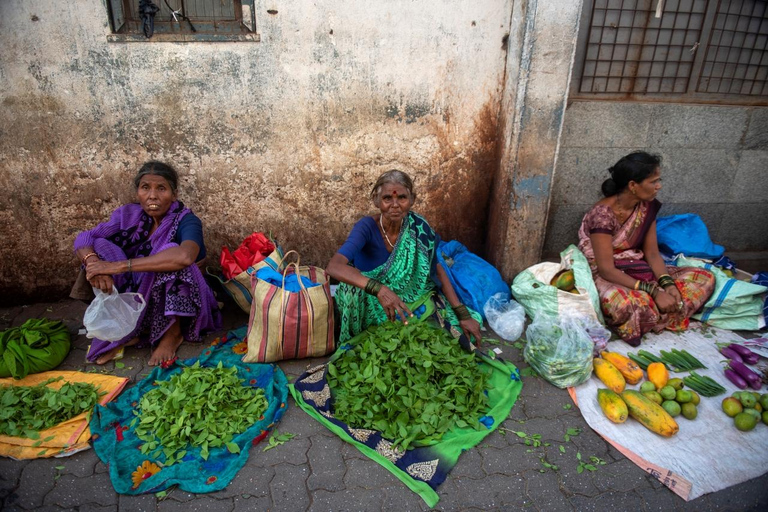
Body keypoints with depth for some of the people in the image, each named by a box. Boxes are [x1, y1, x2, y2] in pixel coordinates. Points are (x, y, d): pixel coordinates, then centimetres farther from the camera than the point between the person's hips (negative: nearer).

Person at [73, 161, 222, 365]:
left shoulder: (186, 221, -19)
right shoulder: (129, 215, -4)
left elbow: (185, 256, -42)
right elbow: (83, 238, -10)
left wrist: (119, 266, -40)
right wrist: (93, 262, -34)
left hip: (177, 303, -4)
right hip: (138, 298, 5)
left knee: (169, 252, -31)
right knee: (100, 246, -12)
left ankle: (173, 332, -14)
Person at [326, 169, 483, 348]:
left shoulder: (417, 227, -11)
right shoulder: (367, 227, -23)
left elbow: (438, 271, -4)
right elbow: (334, 267, -38)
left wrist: (463, 314, -13)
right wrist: (379, 289, -52)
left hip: (409, 299, 2)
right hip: (371, 306, -2)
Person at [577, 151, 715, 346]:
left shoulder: (647, 206, 1)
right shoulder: (603, 214, -23)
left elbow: (652, 253, 3)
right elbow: (606, 269, -25)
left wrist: (667, 284, -16)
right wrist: (654, 291, -28)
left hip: (636, 271, 8)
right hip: (606, 277, -8)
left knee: (704, 278, -3)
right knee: (628, 305, -40)